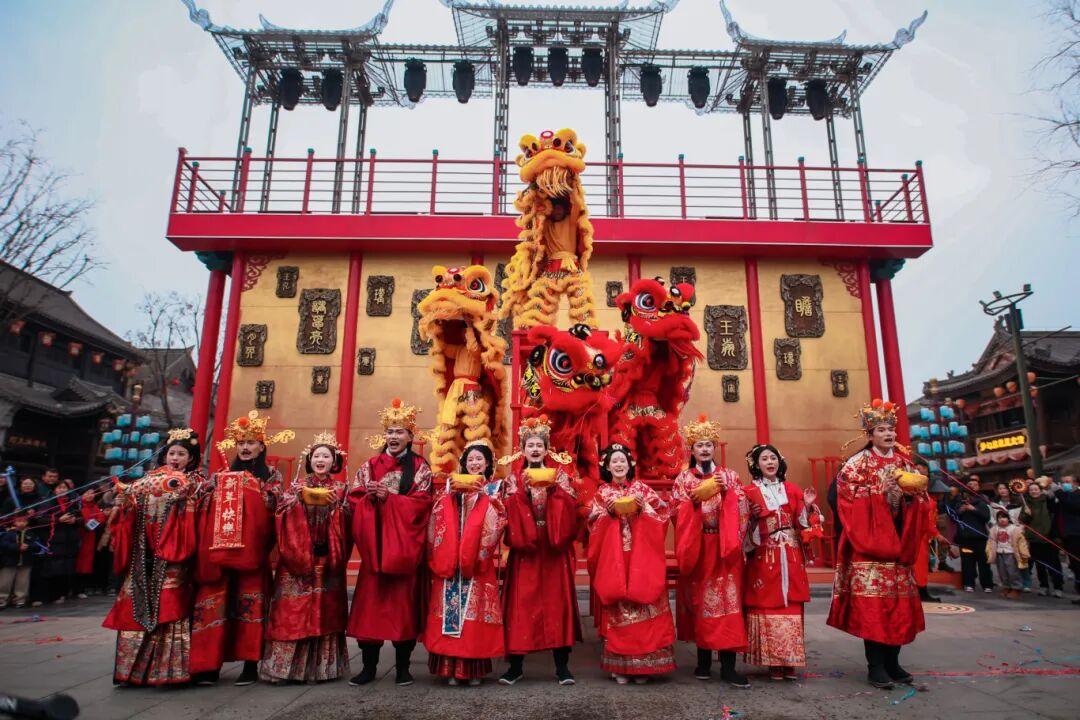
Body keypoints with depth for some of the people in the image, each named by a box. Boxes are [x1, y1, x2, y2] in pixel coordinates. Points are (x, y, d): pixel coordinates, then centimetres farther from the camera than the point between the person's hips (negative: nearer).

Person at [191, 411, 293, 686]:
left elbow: (272, 504, -3)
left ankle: (251, 664, 3)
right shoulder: (223, 474, 20)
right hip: (220, 547, 3)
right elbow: (206, 506, 14)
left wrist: (248, 488, -12)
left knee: (250, 600, -3)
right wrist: (205, 490, -3)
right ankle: (210, 663, 4)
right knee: (215, 601, -2)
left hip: (251, 548, -3)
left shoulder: (271, 475, 11)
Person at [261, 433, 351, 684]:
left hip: (327, 557, 1)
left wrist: (334, 504, -16)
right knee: (292, 609, -4)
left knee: (324, 610, 2)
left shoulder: (340, 488, 9)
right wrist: (301, 499, -19)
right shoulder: (297, 485, 9)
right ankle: (283, 665, 2)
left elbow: (346, 521, -1)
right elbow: (282, 513, -5)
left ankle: (321, 666, 10)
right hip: (298, 556, 0)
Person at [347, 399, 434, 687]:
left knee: (404, 601, 2)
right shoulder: (370, 466, 12)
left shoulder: (420, 467, 4)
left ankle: (403, 666, 12)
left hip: (404, 544, -2)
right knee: (371, 602, 1)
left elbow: (421, 502, -7)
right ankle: (368, 666, 12)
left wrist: (387, 497, -14)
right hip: (374, 543, 2)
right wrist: (371, 498, -14)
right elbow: (354, 499, 6)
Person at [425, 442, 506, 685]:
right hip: (451, 557, 2)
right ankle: (451, 667, 4)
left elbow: (498, 517, -4)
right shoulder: (452, 483, 16)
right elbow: (439, 514, 4)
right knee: (452, 603, -3)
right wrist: (452, 493, -10)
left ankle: (474, 668, 4)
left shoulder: (494, 487, 11)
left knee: (475, 605, -4)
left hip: (478, 558, -1)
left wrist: (480, 494, -14)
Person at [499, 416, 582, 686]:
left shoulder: (560, 474, 7)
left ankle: (562, 666, 10)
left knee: (557, 600, 1)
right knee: (521, 602, 0)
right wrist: (523, 488, -18)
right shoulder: (514, 476, 7)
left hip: (554, 549, 0)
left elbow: (569, 506, -4)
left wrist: (554, 487, -17)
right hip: (524, 549, 0)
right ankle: (516, 666, 12)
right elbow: (509, 508, -6)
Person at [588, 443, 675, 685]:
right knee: (616, 609, -2)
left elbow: (661, 515, 2)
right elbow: (594, 525, 3)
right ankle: (619, 666, 5)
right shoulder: (602, 492, 8)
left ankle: (643, 665, 5)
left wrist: (644, 507, -13)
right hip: (612, 558, 0)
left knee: (643, 606, -4)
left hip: (640, 557, 0)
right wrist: (607, 512, -13)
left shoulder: (642, 488, 8)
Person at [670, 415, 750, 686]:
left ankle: (728, 665, -4)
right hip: (697, 548, 0)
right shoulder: (683, 478, 6)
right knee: (700, 599, 4)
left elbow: (742, 509, 0)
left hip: (723, 547, 0)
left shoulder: (729, 475, 8)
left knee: (727, 599, -6)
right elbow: (676, 512, 0)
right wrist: (693, 499, -16)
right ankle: (704, 659, 16)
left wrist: (726, 491, -14)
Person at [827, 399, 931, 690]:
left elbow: (920, 500, 14)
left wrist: (911, 493, -7)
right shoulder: (857, 464, -2)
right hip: (870, 542, -5)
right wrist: (884, 490, -17)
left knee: (899, 602, 6)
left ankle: (892, 661, 15)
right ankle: (875, 665, -1)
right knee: (871, 603, -7)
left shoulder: (904, 463, 14)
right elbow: (848, 497, -12)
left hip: (897, 542, 5)